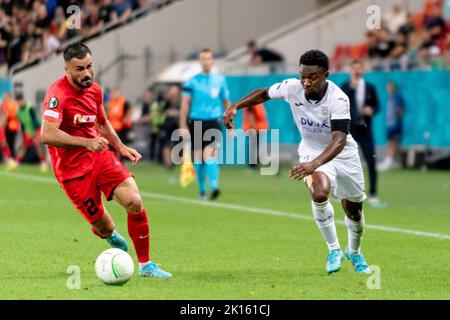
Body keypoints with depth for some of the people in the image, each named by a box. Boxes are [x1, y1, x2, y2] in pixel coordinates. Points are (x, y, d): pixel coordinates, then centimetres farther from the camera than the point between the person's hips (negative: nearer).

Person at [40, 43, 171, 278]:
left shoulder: (94, 90, 5)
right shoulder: (57, 94, -20)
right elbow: (47, 135, -33)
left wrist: (121, 147, 13)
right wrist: (86, 142, -36)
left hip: (100, 156, 6)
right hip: (72, 170, -6)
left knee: (134, 202, -15)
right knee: (104, 228, -2)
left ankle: (145, 265, -1)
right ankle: (111, 236, 39)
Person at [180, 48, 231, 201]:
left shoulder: (220, 80, 7)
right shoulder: (192, 81, 3)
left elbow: (226, 102, 14)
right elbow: (185, 104, 3)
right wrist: (183, 126, -3)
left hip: (213, 122, -1)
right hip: (196, 122, 1)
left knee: (210, 154, -19)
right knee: (198, 157, 5)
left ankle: (214, 186, -27)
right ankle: (202, 190, 18)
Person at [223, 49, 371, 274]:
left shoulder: (338, 99, -31)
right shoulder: (292, 88, -20)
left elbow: (339, 140, -40)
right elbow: (264, 93, 1)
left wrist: (314, 164, -54)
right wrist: (235, 107, -14)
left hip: (343, 154, -1)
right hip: (312, 152, 1)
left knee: (354, 211, 13)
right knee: (319, 192, -31)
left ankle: (354, 253, 45)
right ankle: (334, 250, -11)